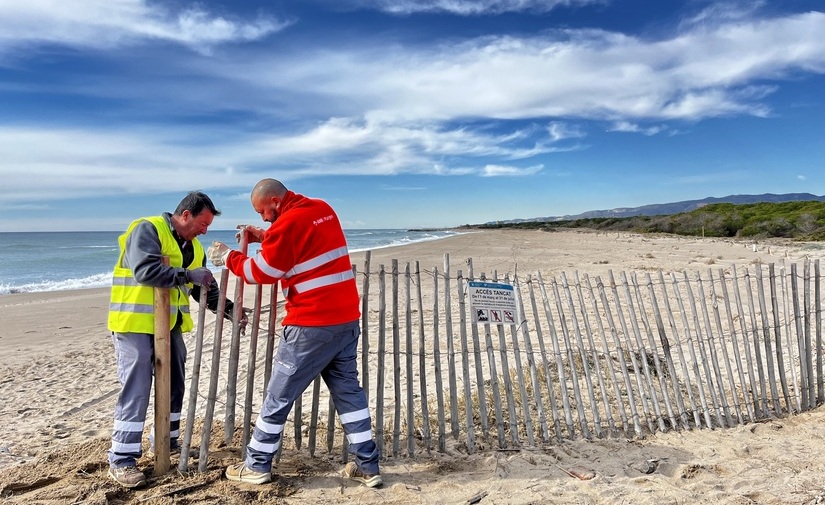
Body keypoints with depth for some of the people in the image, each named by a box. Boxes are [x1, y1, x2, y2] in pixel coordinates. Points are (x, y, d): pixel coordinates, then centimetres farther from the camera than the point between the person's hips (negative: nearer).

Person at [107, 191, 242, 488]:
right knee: (135, 391, -6)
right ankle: (121, 459, 4)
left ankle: (166, 441, 31)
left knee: (174, 386, 14)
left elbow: (207, 289, 12)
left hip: (170, 326, 8)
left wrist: (229, 309, -1)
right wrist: (188, 275, -26)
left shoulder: (193, 247, 11)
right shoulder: (147, 229, -13)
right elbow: (145, 270, -29)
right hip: (135, 323, -8)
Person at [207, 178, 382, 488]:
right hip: (347, 319, 8)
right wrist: (264, 237, 19)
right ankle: (367, 466, 17)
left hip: (312, 325, -8)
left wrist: (228, 257, 9)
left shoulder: (288, 222, -13)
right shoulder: (323, 210, 11)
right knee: (348, 390, 14)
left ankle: (257, 466, 21)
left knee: (279, 395, 7)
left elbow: (261, 273, -6)